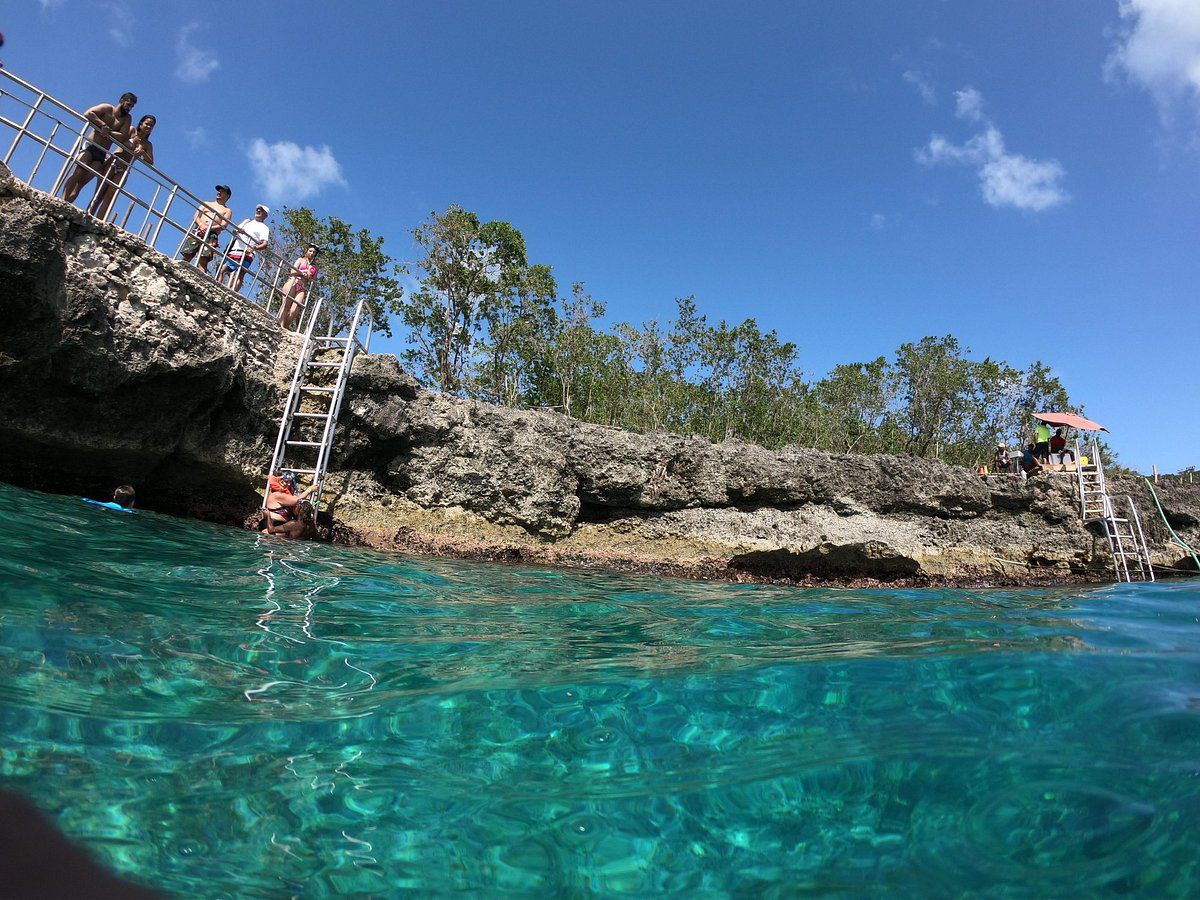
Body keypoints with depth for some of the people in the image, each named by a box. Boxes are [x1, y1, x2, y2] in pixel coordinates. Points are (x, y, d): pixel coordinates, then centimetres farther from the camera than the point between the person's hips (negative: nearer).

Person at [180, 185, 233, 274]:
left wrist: (208, 228, -14)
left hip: (211, 235, -3)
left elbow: (223, 226, 0)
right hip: (197, 231, 3)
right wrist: (201, 225, -9)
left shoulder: (227, 211, 16)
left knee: (203, 260, -19)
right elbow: (196, 216, 14)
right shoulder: (207, 203, 26)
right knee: (186, 256, -9)